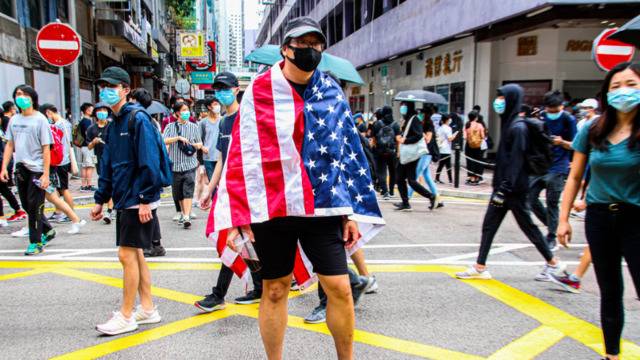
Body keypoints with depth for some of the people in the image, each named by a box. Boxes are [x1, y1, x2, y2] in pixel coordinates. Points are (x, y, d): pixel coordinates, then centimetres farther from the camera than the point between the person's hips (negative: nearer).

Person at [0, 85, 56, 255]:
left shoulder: (40, 119, -7)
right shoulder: (14, 119, 9)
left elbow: (46, 148, -9)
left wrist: (46, 174, -14)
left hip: (36, 169, -6)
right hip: (20, 169, 6)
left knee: (34, 206, -1)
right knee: (27, 206, 11)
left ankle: (36, 242, 10)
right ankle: (47, 230, 29)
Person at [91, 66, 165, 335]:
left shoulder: (138, 118, -12)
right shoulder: (114, 124, 15)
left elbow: (149, 162, -19)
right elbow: (107, 165, 19)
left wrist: (146, 199, -22)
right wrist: (100, 199, 17)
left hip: (138, 200, -9)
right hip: (124, 200, 9)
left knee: (127, 254, -4)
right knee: (135, 253, 13)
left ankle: (126, 317, 8)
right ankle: (147, 309, 23)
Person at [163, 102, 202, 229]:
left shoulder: (194, 127, 9)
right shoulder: (170, 127, 6)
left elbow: (200, 144, 14)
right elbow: (164, 141, -6)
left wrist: (194, 145, -8)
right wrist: (178, 138, -18)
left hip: (189, 164, -1)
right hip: (175, 164, 1)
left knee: (188, 191, -13)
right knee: (178, 193, 10)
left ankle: (187, 217, -17)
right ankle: (183, 213, 29)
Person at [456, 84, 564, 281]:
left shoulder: (518, 127, -16)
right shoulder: (509, 123, 11)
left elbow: (515, 161, -21)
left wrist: (504, 189, -23)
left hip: (514, 189, -9)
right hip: (503, 186, 9)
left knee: (527, 225, 5)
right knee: (489, 225, 7)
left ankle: (553, 263, 23)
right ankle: (480, 267, 12)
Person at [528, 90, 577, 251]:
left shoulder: (568, 120, -5)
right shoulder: (540, 117, 4)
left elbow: (574, 146, 0)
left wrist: (562, 142, -19)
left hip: (557, 168, -4)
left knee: (552, 203, 0)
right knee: (531, 198, 3)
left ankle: (551, 237, 12)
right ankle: (551, 224, 26)